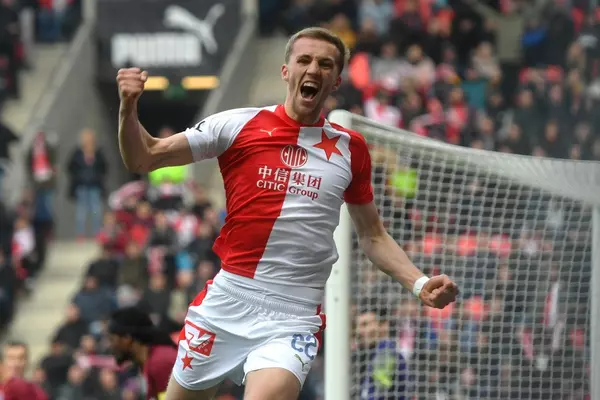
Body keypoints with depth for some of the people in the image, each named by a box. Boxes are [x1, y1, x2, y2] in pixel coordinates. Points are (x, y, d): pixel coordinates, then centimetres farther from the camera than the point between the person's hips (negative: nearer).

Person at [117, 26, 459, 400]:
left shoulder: (351, 148, 7)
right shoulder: (238, 125, 1)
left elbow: (373, 235, 18)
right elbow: (144, 159, 3)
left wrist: (419, 283, 3)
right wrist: (129, 107, -15)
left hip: (293, 321, -1)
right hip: (225, 307, 1)